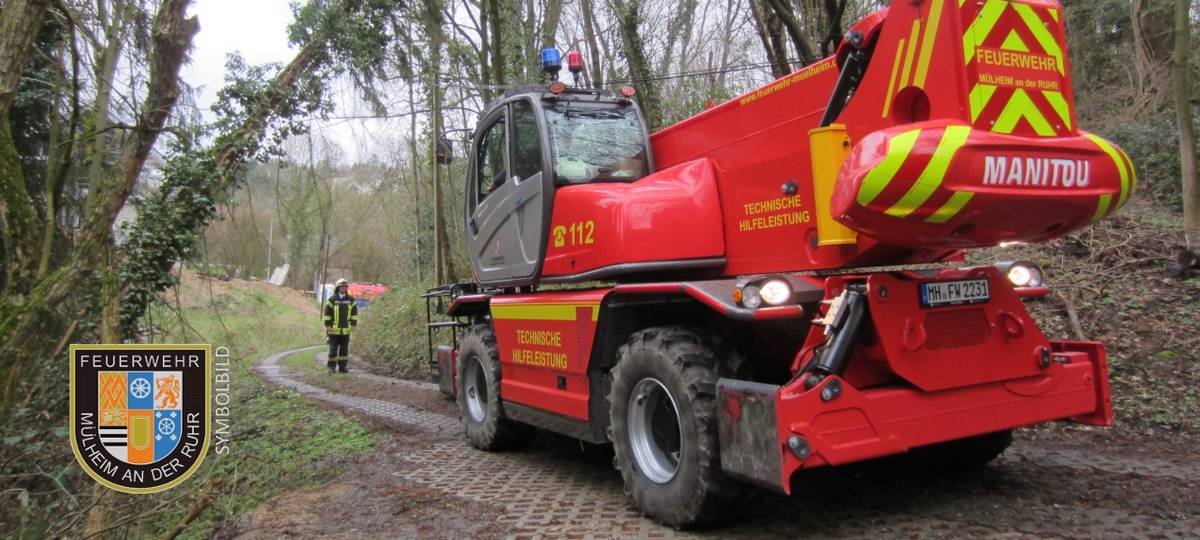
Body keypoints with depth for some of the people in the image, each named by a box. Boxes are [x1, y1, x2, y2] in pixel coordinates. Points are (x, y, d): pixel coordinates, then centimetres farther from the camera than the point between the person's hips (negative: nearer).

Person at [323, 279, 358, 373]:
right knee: (333, 349, -1)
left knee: (344, 349, 7)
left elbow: (354, 312, 11)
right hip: (334, 329, -3)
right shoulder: (332, 299, -5)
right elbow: (327, 312, -3)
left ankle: (342, 366, 15)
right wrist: (327, 325, -8)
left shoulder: (351, 299, 5)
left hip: (346, 330, 3)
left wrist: (353, 324, 5)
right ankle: (332, 367, 8)